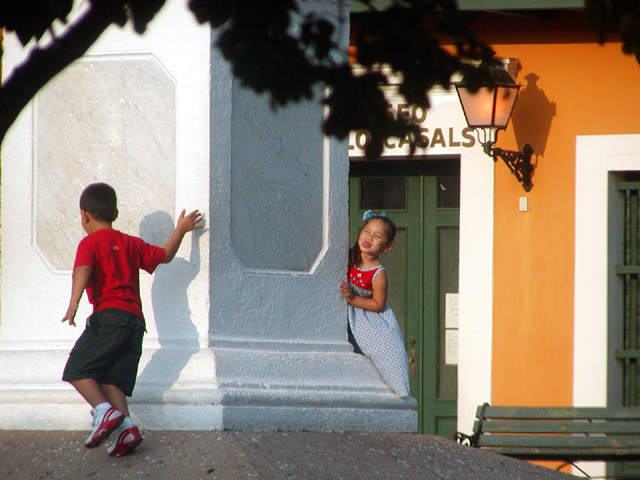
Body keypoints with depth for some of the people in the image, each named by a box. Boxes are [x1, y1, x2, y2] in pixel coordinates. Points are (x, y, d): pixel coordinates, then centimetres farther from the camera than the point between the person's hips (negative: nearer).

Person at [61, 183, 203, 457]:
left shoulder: (90, 243, 3)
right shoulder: (130, 243, 20)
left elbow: (82, 271, -16)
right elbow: (165, 256, 29)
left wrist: (73, 305, -30)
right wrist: (181, 229, 43)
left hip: (109, 315, -7)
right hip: (136, 321, 7)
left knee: (77, 370, -4)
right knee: (110, 379, 7)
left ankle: (105, 412, -23)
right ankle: (126, 427, -10)